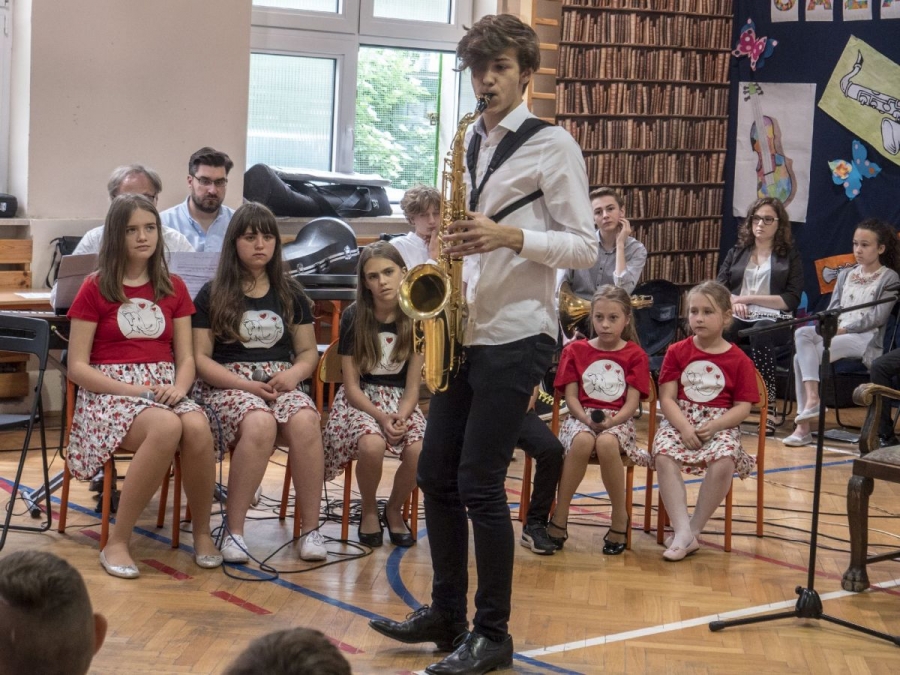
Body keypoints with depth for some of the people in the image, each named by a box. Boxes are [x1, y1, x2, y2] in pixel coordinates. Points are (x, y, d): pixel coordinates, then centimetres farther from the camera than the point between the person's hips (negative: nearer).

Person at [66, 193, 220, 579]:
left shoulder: (173, 289, 13)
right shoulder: (95, 289, 1)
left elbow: (186, 357, 12)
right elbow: (77, 367, -3)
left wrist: (179, 388, -12)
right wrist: (132, 390, -15)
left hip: (162, 391, 4)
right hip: (108, 392, -3)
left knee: (198, 427, -34)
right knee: (167, 428, -38)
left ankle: (202, 532, -14)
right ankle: (117, 544, -28)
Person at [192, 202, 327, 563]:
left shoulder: (290, 294, 15)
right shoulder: (212, 295, 5)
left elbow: (309, 351, 16)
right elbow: (200, 358, -1)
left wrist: (294, 373, -8)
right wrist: (246, 385, -15)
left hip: (280, 383, 3)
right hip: (228, 384, -3)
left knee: (305, 422, -33)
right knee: (260, 424, -37)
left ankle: (311, 527, -25)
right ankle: (234, 529, -27)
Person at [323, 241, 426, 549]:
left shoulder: (416, 319, -3)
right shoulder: (353, 317, -7)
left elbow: (413, 385, -1)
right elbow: (351, 385, -6)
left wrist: (400, 417, -20)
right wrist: (381, 417, -22)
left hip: (400, 401, 2)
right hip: (359, 400, -2)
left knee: (419, 451, -30)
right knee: (371, 445, -35)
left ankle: (394, 510, 1)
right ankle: (369, 511, -4)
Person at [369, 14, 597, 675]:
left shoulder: (554, 146, -6)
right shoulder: (470, 144, 13)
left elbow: (585, 247, -9)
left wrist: (512, 236, -23)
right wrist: (456, 243, 1)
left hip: (517, 336, -7)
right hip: (466, 331, 7)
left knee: (480, 484, -6)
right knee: (437, 474, 10)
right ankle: (446, 613, 25)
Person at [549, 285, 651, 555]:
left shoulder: (635, 355, 4)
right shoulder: (575, 350, 7)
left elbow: (632, 402, -2)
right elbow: (571, 396, 3)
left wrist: (609, 422, -21)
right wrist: (588, 420, -17)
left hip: (618, 420, -1)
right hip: (581, 417, 1)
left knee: (607, 443, -38)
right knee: (583, 441, -37)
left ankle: (620, 519, -19)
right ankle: (559, 519, -27)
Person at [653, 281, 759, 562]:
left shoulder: (739, 360, 2)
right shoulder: (677, 352, 5)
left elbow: (743, 407, -2)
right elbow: (667, 398, -1)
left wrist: (713, 426, -18)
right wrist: (684, 427, -18)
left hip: (721, 425, -1)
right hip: (680, 421, 1)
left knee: (723, 463, -33)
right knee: (664, 456, -31)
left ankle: (693, 529, -17)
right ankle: (683, 533, -31)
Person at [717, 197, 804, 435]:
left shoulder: (790, 256, 12)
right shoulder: (737, 253, 22)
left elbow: (791, 300, 1)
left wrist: (750, 298, -6)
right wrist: (733, 301, -9)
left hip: (773, 320, -2)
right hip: (738, 317, 3)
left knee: (760, 333, -40)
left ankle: (769, 407, -41)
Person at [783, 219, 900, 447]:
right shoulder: (845, 275, 22)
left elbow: (878, 317, -6)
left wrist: (845, 329, -15)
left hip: (865, 337, -6)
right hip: (835, 333, 6)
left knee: (804, 357, -30)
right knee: (802, 334, -29)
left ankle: (804, 425, -31)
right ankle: (812, 398, -35)